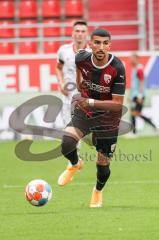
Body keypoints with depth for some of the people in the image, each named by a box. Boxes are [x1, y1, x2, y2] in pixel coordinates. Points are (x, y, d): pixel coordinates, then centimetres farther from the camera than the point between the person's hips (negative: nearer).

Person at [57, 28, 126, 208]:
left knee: (103, 165, 6)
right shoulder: (82, 58, -15)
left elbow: (118, 104, -24)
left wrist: (91, 102, -33)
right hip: (84, 112, 2)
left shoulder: (117, 68, -25)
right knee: (66, 144, -25)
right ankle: (75, 165, 12)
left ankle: (98, 191, 42)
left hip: (107, 117, -2)